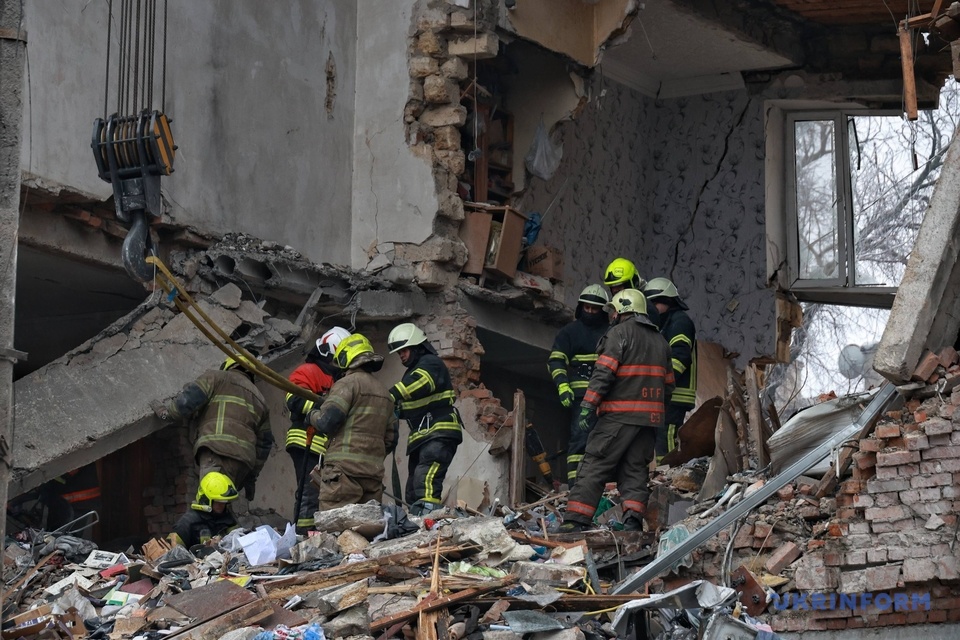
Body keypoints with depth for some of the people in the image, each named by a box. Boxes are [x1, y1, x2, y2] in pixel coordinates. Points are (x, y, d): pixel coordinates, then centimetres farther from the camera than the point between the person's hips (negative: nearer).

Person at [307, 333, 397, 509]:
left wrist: (312, 416, 7)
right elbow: (391, 437, 22)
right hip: (374, 472, 8)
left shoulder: (347, 383, -4)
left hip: (345, 468, -8)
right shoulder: (384, 392, 21)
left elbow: (327, 421, -14)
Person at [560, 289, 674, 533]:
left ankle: (575, 520, -10)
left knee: (594, 467, -5)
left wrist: (588, 405, -15)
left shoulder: (619, 333, -4)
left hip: (619, 414, -6)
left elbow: (604, 373, -14)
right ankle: (633, 519, -6)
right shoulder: (660, 341, 20)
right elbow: (668, 384, 20)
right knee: (635, 469, 9)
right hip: (650, 417, 6)